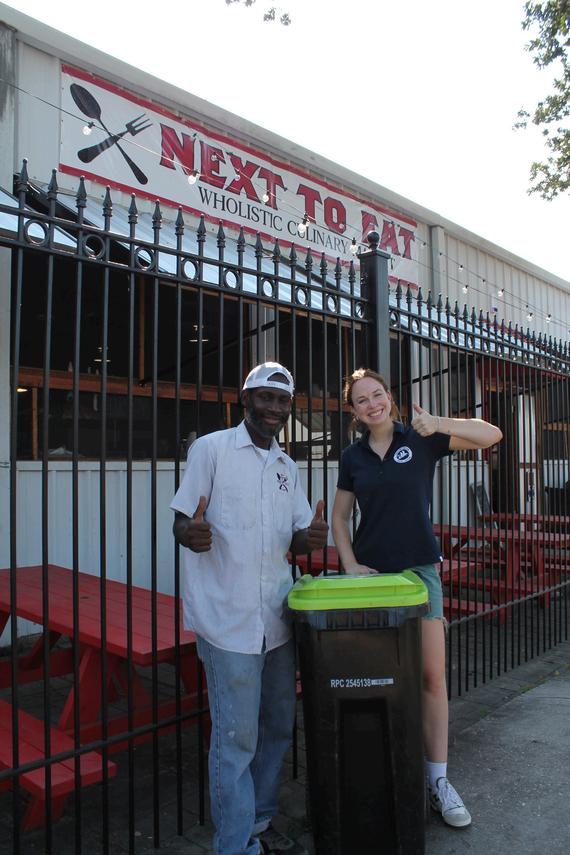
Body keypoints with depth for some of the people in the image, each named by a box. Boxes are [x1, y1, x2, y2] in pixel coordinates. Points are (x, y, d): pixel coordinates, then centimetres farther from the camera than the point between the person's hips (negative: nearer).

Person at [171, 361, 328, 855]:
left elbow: (298, 537, 15)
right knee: (236, 739, 0)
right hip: (228, 620, -6)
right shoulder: (211, 449, -4)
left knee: (278, 729, 17)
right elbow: (182, 519, -6)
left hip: (278, 619, 7)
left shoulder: (287, 466, 14)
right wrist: (191, 532, -29)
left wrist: (311, 537, -8)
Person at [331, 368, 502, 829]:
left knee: (432, 675, 1)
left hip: (420, 569, -1)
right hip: (370, 574, 2)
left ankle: (437, 780, 16)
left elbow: (492, 434, -8)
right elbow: (340, 517, 11)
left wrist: (437, 423, -22)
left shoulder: (421, 440, -1)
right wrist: (350, 563, -2)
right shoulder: (353, 456, 5)